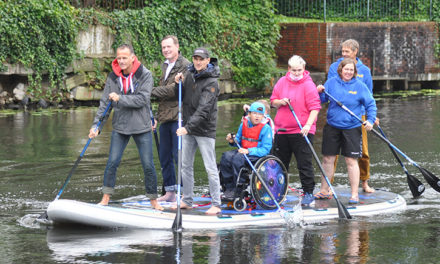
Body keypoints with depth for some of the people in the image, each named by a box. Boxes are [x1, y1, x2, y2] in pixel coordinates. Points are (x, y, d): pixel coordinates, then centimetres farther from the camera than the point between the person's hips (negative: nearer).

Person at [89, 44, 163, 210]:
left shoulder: (145, 75, -9)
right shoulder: (113, 77, 1)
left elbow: (141, 100, -18)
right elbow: (104, 103, 2)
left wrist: (120, 98, -23)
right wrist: (96, 125, -6)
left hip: (142, 128, -2)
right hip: (120, 127, 2)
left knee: (148, 165, 1)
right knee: (112, 162, -2)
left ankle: (153, 199, 13)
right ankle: (106, 198, 8)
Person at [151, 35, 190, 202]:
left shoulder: (185, 66, -10)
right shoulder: (165, 66, 19)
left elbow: (175, 89, -19)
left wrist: (152, 91, -11)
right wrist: (157, 116, 17)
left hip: (178, 118, -9)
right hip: (165, 119, 9)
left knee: (179, 155, -8)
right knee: (164, 156, 11)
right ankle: (170, 192, 18)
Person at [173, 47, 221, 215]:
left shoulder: (211, 82, -16)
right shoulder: (189, 74, 7)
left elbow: (203, 109, -24)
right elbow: (183, 99, 16)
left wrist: (188, 127, -31)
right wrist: (179, 84, -4)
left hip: (205, 130, -7)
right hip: (188, 128, 7)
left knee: (210, 168, -5)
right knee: (186, 165, 13)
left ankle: (216, 204, -1)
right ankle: (187, 200, 23)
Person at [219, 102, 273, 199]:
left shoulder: (266, 128, -10)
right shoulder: (244, 124, 8)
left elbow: (265, 150, -14)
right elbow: (239, 141, 20)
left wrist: (248, 151, -24)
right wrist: (232, 141, -4)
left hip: (258, 155, -6)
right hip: (243, 151, 6)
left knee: (238, 158, -31)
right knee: (226, 157, -18)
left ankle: (237, 190, -23)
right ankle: (229, 188, -13)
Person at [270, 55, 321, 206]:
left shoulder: (308, 85, -7)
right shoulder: (282, 82, 8)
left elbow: (315, 107, -12)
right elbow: (273, 101, 15)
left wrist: (308, 124, -24)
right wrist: (281, 102, -8)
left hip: (302, 131, -5)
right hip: (282, 129, 5)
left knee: (304, 163, -5)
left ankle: (308, 192, 2)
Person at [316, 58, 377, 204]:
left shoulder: (359, 86, -3)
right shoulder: (332, 83, 2)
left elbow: (370, 104, 2)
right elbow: (322, 100, 8)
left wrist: (370, 120, -11)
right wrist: (319, 92, -13)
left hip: (352, 128, -3)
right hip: (332, 126, 3)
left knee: (351, 161, -3)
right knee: (328, 159, 8)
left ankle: (354, 194, 3)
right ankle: (324, 190, 22)